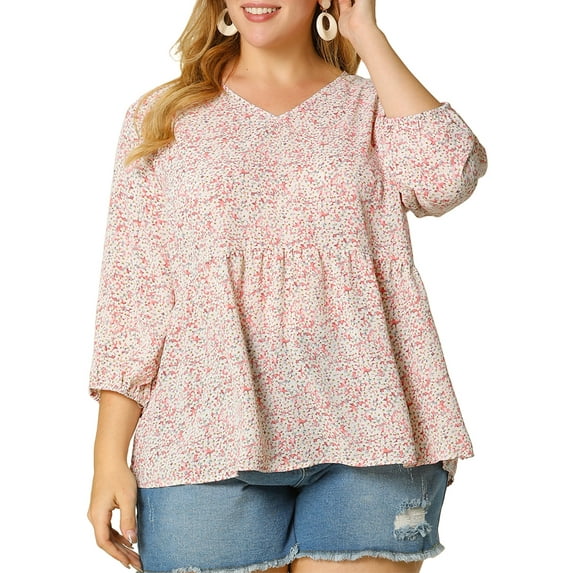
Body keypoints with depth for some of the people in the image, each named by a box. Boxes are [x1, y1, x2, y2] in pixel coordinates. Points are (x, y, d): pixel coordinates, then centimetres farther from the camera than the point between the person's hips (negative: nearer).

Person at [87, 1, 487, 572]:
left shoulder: (371, 106, 11)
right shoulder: (162, 117, 12)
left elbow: (446, 177, -12)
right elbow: (131, 294, 7)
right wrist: (109, 456, -1)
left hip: (365, 436, 0)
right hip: (208, 441, 0)